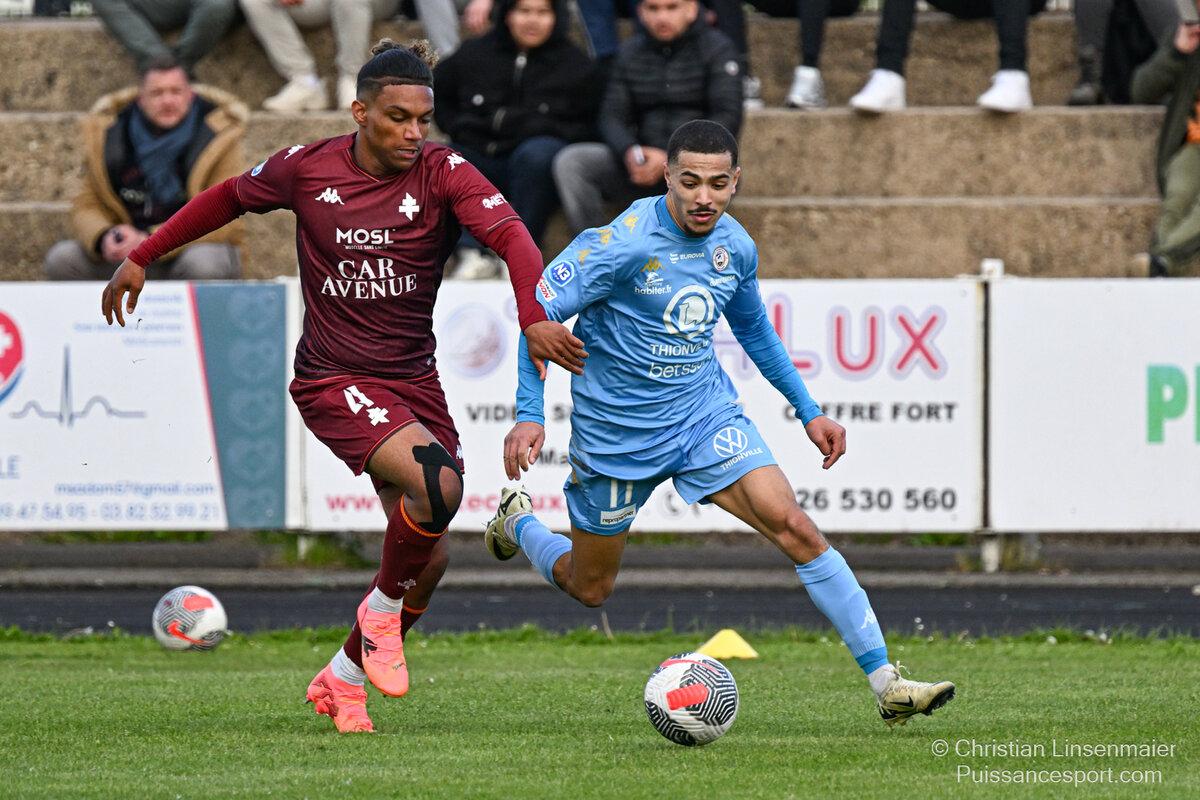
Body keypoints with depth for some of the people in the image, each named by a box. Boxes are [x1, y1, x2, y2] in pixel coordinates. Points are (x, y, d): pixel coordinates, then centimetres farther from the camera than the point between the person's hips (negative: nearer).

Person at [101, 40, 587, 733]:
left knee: (429, 558, 4)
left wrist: (535, 317, -43)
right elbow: (230, 198, 13)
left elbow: (510, 234, -25)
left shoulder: (444, 174, -9)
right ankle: (382, 611, -2)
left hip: (415, 382, 3)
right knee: (436, 484, -28)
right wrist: (142, 258, 19)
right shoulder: (308, 168, -6)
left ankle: (343, 680, 28)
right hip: (333, 381, -3)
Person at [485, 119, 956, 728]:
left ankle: (886, 683, -15)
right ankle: (516, 522, 46)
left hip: (706, 411, 4)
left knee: (795, 528, -15)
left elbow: (754, 330, 18)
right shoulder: (623, 243, -21)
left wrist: (808, 411, 18)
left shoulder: (735, 247, -2)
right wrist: (529, 415, -28)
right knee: (588, 588, 12)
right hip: (616, 428, -4)